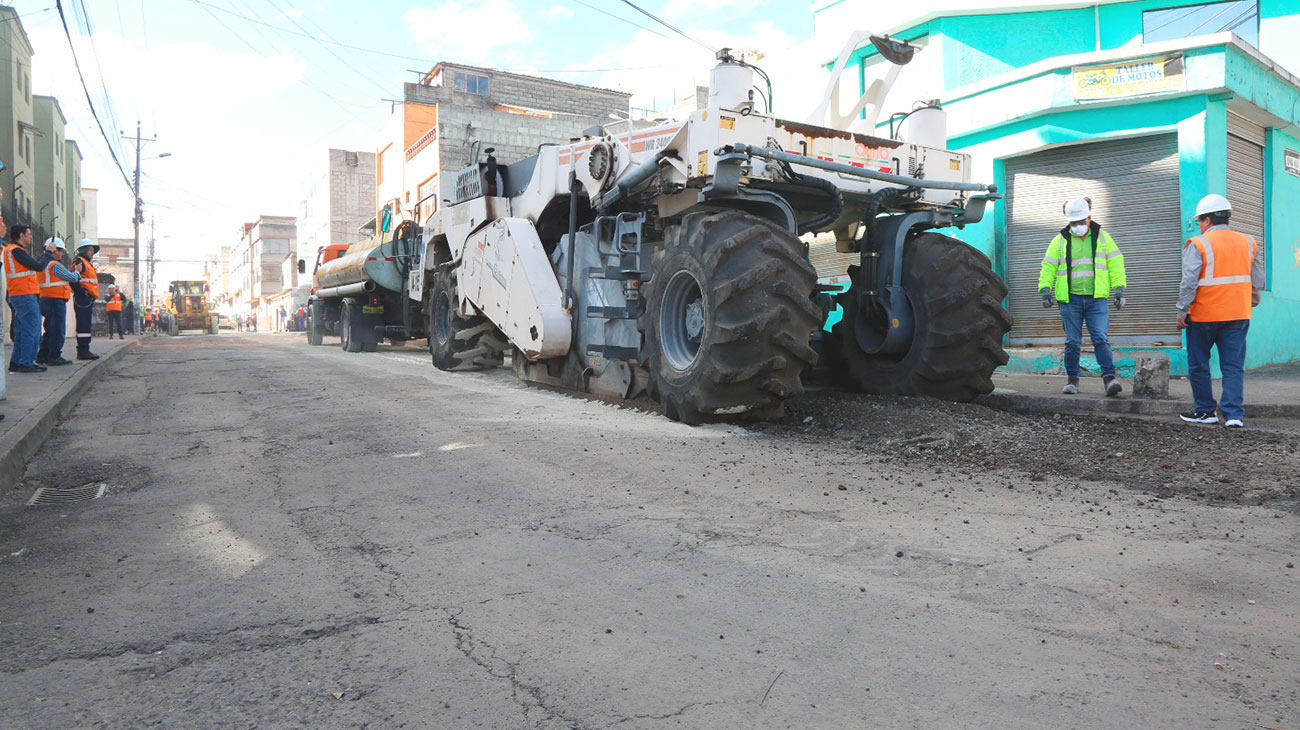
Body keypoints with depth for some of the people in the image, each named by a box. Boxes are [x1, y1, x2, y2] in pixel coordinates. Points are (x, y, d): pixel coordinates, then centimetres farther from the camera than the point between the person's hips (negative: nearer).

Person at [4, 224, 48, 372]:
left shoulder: (11, 249, 20)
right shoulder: (16, 250, -12)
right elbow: (38, 266, -15)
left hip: (18, 296, 11)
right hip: (25, 295, -11)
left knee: (21, 330, 14)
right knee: (31, 330, -9)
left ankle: (16, 362, 18)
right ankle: (26, 363, -9)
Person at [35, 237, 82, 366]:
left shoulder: (42, 264, 16)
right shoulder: (55, 265, -13)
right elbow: (72, 278, -9)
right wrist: (78, 275, 11)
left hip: (45, 300, 10)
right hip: (56, 300, -10)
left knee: (50, 330, 16)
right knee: (58, 330, -5)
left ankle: (42, 356, 18)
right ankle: (54, 357, -4)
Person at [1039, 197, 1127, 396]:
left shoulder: (1102, 237, 10)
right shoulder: (1060, 240, 8)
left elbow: (1115, 264, 9)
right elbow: (1048, 267, 8)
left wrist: (1119, 288, 0)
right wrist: (1045, 289, -6)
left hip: (1097, 299, 0)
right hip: (1070, 299, 0)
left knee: (1101, 339, -10)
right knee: (1072, 342, 5)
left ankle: (1109, 379, -9)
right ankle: (1072, 380, 14)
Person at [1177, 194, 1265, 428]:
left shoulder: (1198, 244, -10)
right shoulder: (1248, 242, 8)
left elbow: (1189, 282, -15)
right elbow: (1258, 279, 14)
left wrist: (1182, 311, -9)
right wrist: (1251, 303, 28)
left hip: (1203, 316, -5)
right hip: (1238, 315, 5)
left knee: (1199, 364, 10)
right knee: (1234, 365, 7)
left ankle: (1204, 411, 15)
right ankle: (1234, 415, 2)